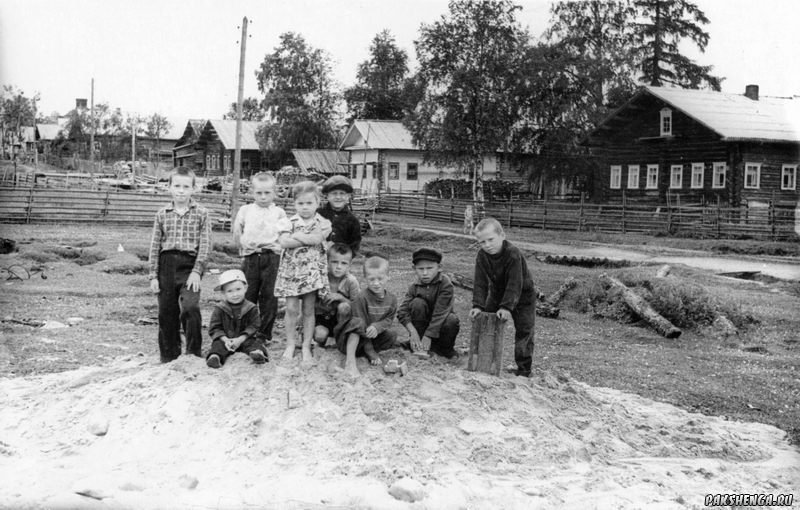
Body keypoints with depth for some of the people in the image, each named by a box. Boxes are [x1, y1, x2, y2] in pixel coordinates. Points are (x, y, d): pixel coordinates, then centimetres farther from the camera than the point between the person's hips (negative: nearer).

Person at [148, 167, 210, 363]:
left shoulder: (201, 213, 2)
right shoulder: (162, 214, 8)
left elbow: (205, 244, -1)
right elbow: (155, 246, 9)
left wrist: (197, 271, -11)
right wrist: (153, 276, 4)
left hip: (189, 264, -3)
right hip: (166, 264, 3)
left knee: (190, 308, -19)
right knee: (166, 314, 7)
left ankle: (194, 353, -5)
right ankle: (169, 357, 20)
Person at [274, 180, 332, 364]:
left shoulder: (322, 223, 1)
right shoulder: (289, 223, 1)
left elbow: (317, 238, -17)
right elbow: (284, 242, -16)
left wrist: (298, 236, -12)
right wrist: (309, 239, -15)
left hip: (312, 270, 0)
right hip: (291, 269, 0)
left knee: (308, 310, 6)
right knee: (292, 309, -1)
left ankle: (306, 347, 13)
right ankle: (290, 345, 12)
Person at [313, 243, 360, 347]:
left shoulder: (351, 281, -16)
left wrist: (340, 297, -27)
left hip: (340, 318, 0)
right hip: (322, 316, 0)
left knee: (344, 306, -33)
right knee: (320, 335, -30)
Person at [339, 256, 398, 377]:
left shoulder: (391, 299, -3)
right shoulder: (361, 298, -20)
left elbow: (388, 320, -5)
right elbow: (359, 321, -21)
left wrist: (377, 327, -28)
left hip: (373, 337, 4)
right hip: (352, 339, -4)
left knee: (392, 336, -21)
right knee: (358, 323, -37)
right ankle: (350, 360, -43)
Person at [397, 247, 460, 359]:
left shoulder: (445, 283, -19)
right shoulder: (414, 287, -7)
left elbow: (440, 311, -25)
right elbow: (402, 312, -15)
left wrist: (428, 336, -29)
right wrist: (413, 332, -30)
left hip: (438, 326, -2)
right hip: (422, 324, 2)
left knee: (452, 320, -34)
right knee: (417, 303, -25)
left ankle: (445, 348, -3)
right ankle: (418, 346, -15)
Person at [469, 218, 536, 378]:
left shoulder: (513, 254, -33)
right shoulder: (482, 256, -16)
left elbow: (515, 284, -35)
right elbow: (480, 283, -18)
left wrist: (506, 307, -42)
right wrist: (478, 305, -30)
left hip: (522, 296, -5)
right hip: (497, 294, 5)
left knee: (524, 331, -7)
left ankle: (524, 368, 0)